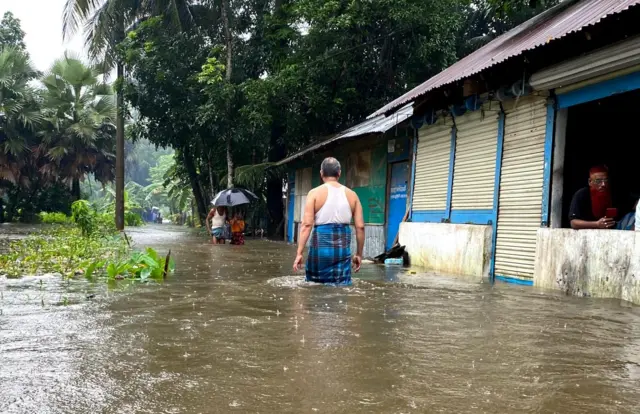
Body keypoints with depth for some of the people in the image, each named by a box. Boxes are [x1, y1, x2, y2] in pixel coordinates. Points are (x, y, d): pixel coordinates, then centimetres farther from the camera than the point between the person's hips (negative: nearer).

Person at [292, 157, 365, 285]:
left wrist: (299, 253, -8)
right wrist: (359, 254, 13)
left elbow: (307, 224, -9)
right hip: (343, 248, 2)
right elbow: (360, 227, 4)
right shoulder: (352, 195, 7)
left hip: (321, 245, -1)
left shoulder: (315, 193, -1)